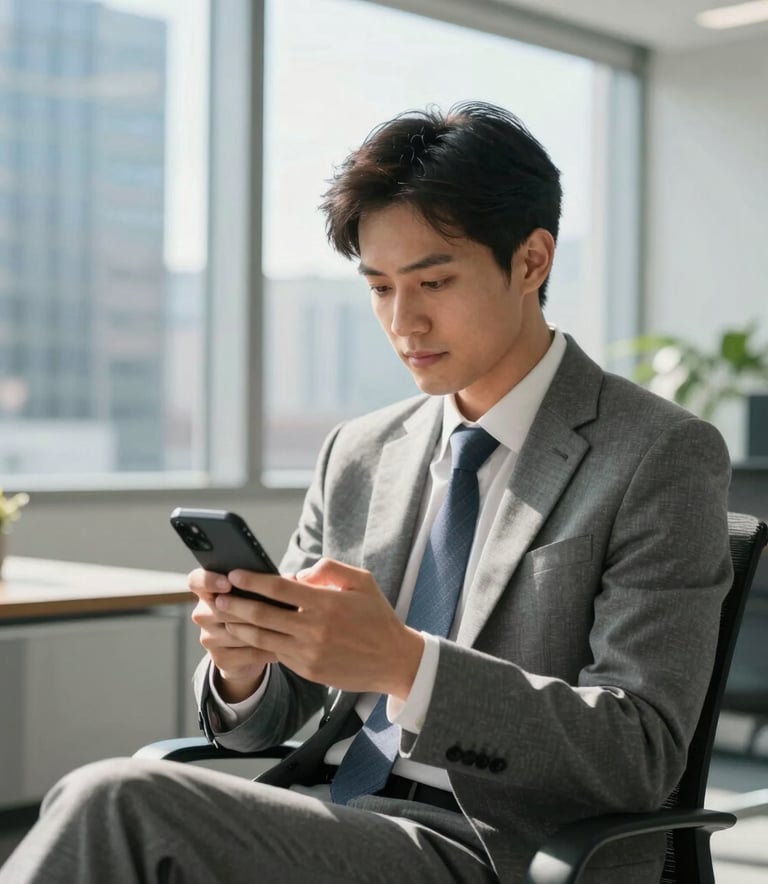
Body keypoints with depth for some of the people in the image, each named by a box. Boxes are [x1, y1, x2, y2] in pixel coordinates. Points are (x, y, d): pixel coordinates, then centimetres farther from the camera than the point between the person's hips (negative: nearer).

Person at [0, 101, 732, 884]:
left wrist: (404, 665, -25)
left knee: (116, 804, -25)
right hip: (326, 816, 6)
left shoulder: (664, 460, -4)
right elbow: (273, 714, 15)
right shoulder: (357, 455, 13)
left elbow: (641, 750, -13)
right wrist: (241, 665, -10)